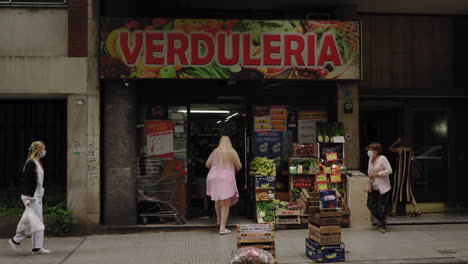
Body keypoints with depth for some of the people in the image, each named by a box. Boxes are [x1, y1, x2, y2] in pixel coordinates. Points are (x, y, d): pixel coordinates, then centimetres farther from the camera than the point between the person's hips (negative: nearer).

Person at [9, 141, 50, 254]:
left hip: (38, 196, 9)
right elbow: (27, 182, -18)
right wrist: (28, 199, -22)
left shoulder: (38, 163, 13)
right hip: (31, 197, -9)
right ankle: (15, 240, 8)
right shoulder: (31, 164, -14)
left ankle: (37, 247, 11)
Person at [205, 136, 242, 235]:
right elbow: (239, 166, -1)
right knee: (225, 203, -1)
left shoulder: (215, 151, 7)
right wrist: (235, 171, 22)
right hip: (226, 179, -4)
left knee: (217, 200, 25)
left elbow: (207, 164, 8)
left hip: (213, 177, 4)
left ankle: (219, 220, 42)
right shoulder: (232, 152, -2)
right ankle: (222, 228, -7)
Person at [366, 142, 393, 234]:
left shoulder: (382, 158, -11)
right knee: (370, 205, 7)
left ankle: (383, 226, 10)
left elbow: (389, 170, -16)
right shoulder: (370, 159, 10)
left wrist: (376, 174, -18)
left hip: (382, 188, -7)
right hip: (373, 187, 7)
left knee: (382, 207, -4)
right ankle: (380, 220, 30)